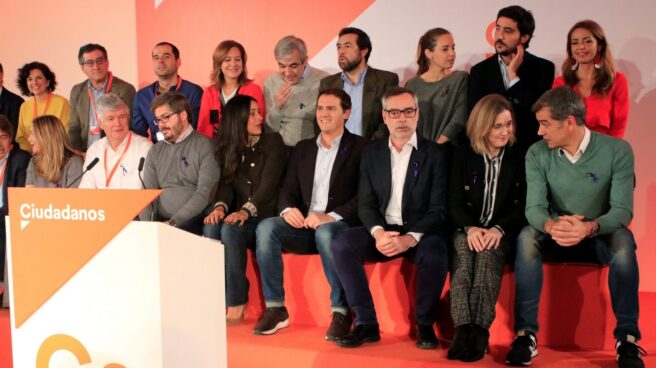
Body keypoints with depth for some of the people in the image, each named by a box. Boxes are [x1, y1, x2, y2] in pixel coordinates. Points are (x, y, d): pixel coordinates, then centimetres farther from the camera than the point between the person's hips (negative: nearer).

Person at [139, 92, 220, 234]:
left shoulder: (205, 146, -1)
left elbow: (205, 193, -10)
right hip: (160, 221, 5)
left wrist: (174, 222, -16)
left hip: (193, 221, -5)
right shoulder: (155, 151, 17)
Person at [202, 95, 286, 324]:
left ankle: (237, 305, -24)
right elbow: (226, 183, 4)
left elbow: (269, 184, -11)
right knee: (210, 228, -28)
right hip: (239, 217, 4)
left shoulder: (273, 142, 1)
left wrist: (246, 211, -27)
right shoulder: (228, 148, 14)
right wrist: (221, 206, -20)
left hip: (264, 218, -4)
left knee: (230, 230, -32)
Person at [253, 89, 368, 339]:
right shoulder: (303, 148, 20)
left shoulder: (361, 148, 3)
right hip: (303, 223, 5)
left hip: (338, 225, -4)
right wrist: (288, 209, -8)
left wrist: (331, 217, -21)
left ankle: (341, 311, -22)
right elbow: (288, 189, 16)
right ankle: (275, 307, -16)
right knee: (266, 228, -24)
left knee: (325, 233, -38)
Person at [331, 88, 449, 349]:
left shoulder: (435, 153, 1)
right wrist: (378, 233, -17)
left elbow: (439, 209, -7)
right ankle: (366, 323, -14)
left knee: (435, 254, -34)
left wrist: (410, 238, -24)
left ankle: (425, 325, -9)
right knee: (342, 244, -23)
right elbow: (365, 204, 5)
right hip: (382, 231, 3)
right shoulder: (371, 153, 11)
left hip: (420, 232, -2)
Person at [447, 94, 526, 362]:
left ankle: (479, 330, -44)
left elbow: (522, 207, 3)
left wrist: (499, 229, -16)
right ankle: (463, 328, -45)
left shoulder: (520, 159, 9)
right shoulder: (463, 155, 11)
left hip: (500, 232, -1)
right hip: (467, 229, 1)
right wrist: (470, 228, -16)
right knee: (463, 254, -33)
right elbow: (454, 202, 4)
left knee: (487, 253, -35)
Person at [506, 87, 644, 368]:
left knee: (623, 240, -35)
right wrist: (551, 225, -40)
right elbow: (534, 207, -15)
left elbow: (623, 210, -20)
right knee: (527, 236, -31)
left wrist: (590, 227, -42)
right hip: (555, 237, 1)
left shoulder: (617, 150, -13)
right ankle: (526, 332, -28)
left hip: (600, 237, -1)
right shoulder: (537, 154, -7)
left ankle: (627, 337, -25)